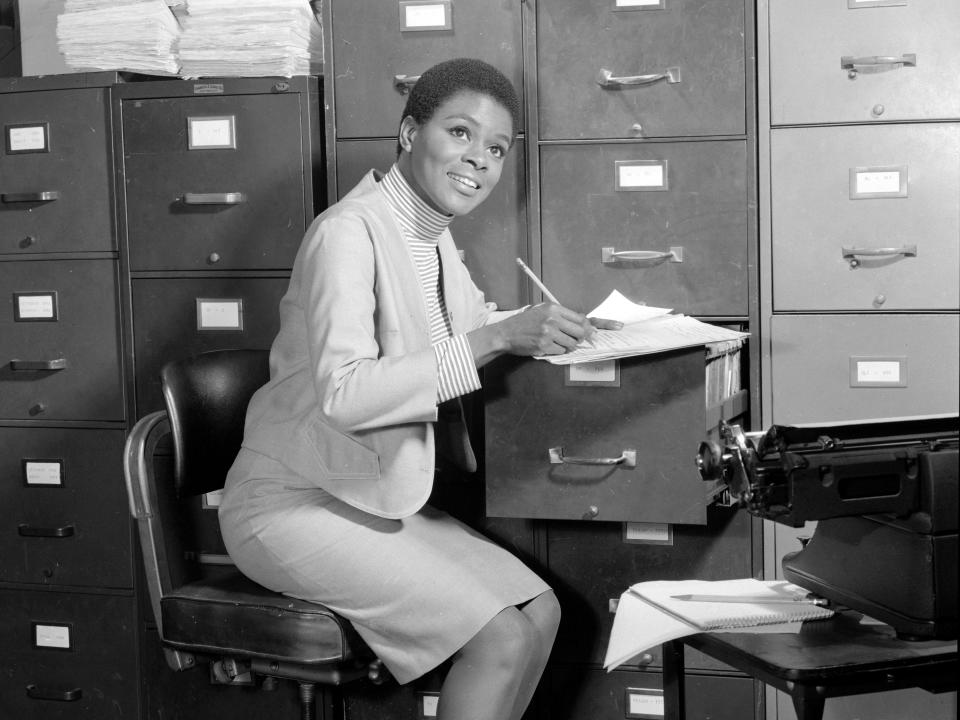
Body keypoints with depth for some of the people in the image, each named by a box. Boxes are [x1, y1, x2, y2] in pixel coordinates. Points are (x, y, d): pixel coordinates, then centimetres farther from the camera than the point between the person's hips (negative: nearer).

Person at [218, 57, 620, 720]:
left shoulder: (433, 236, 6)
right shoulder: (348, 231, -20)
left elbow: (474, 321, 24)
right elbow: (344, 394, -31)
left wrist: (556, 325, 3)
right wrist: (496, 340, -32)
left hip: (383, 498, 9)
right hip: (294, 507, -9)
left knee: (540, 611, -1)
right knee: (501, 638, -17)